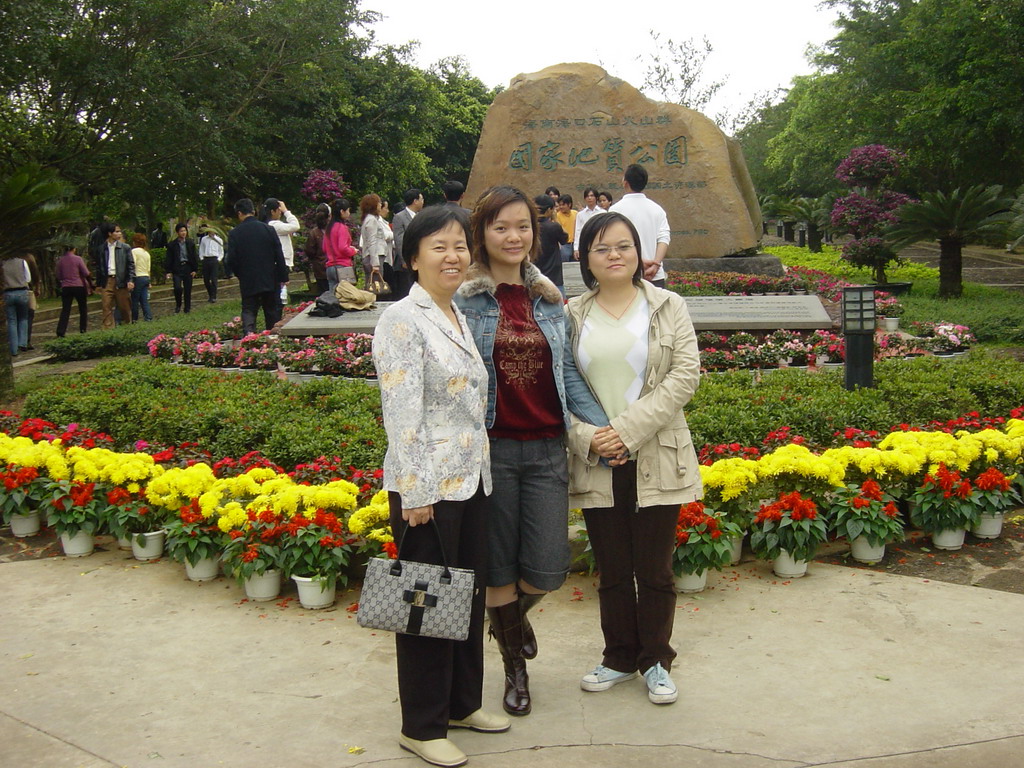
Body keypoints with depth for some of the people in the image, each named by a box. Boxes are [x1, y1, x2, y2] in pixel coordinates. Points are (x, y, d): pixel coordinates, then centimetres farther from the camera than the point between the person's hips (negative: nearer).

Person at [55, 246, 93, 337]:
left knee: (65, 310, 1)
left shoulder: (60, 261, 4)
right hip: (79, 287, -3)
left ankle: (60, 332, -9)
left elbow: (58, 276, 9)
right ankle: (83, 329, 13)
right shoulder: (78, 259, -6)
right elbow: (86, 273, -7)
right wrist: (90, 285, 0)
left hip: (66, 288, 3)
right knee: (83, 308, 13)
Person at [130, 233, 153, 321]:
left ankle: (134, 318, 8)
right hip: (146, 277, 7)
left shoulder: (134, 251, -8)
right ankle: (148, 317, -3)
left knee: (135, 300, 3)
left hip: (138, 277, -7)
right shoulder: (147, 253, 14)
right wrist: (148, 282, 21)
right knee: (144, 300, 6)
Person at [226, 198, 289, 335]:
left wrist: (240, 274, 12)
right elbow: (279, 255, -2)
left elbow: (231, 260, -6)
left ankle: (248, 333, -18)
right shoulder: (268, 229, -3)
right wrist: (283, 277, 4)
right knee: (272, 311, 11)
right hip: (270, 281, 1)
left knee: (248, 310, 4)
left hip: (248, 282, -1)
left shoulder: (234, 234, -6)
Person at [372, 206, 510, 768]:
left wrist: (480, 470, 16)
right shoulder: (403, 320, -13)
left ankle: (463, 703, 34)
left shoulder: (459, 317, 13)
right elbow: (403, 412, -18)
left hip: (471, 481, 8)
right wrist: (416, 494, -20)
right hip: (427, 488, -8)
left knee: (469, 595, 17)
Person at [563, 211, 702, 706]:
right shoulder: (572, 315, 5)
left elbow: (685, 375, -7)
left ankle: (655, 661, 26)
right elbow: (559, 386, 2)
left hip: (656, 459, -1)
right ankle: (619, 658, 30)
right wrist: (586, 437, -14)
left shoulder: (669, 308, 2)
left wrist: (629, 429, -14)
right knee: (612, 571, 12)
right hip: (595, 462, 1)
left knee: (654, 570, 7)